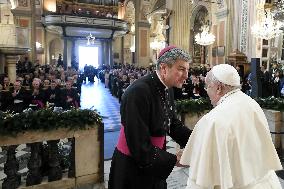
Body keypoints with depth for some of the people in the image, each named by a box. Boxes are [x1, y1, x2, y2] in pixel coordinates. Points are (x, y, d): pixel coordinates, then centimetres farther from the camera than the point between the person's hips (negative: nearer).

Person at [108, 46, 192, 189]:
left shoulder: (167, 89, -2)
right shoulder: (138, 92, -28)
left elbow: (173, 124, 3)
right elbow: (140, 147, -27)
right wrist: (174, 160, -19)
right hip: (132, 168, -7)